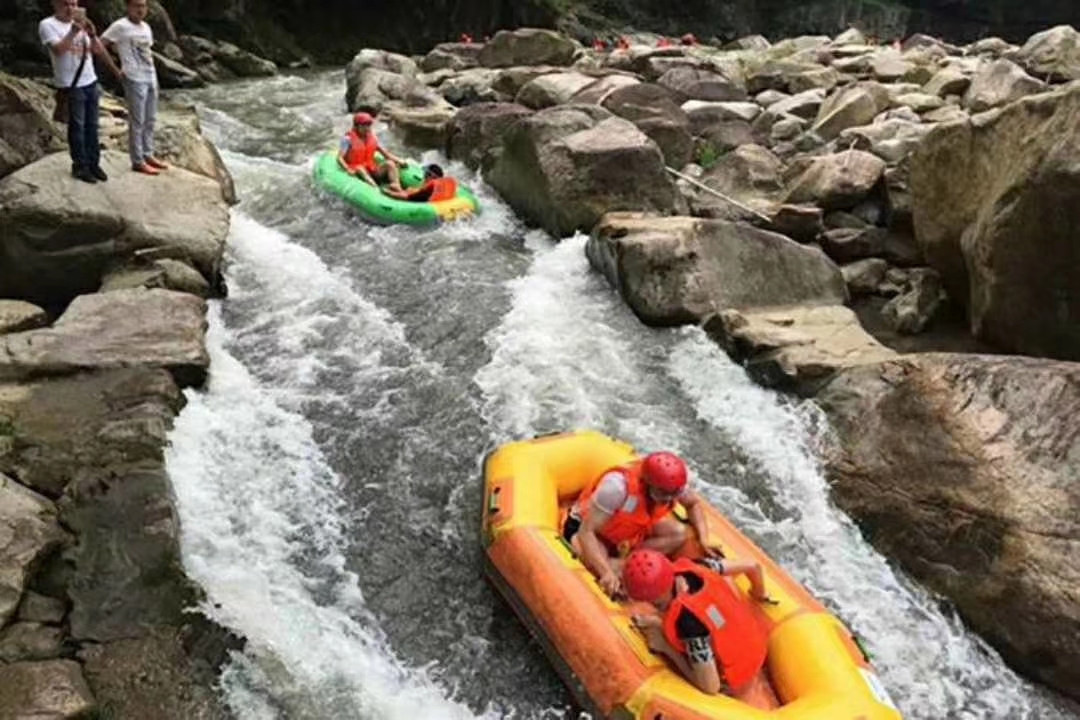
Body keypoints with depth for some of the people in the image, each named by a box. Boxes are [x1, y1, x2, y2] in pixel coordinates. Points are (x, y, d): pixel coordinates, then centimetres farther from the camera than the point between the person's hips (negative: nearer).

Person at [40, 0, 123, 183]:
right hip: (70, 85, -5)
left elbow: (96, 49, 7)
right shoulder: (47, 25, -7)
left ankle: (94, 163, 18)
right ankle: (80, 166, 9)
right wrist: (73, 31, -26)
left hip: (90, 82, 5)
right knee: (77, 127, 0)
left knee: (92, 126, 9)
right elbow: (58, 50, -21)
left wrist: (93, 35, -13)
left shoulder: (81, 22, 10)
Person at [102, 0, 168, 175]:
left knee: (149, 120, 13)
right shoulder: (120, 26, -10)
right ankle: (138, 161, 3)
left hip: (151, 78, 7)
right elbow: (100, 44, -8)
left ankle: (148, 154, 23)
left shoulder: (146, 27, 12)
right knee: (137, 122, -3)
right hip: (134, 80, -7)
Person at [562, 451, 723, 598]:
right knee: (594, 562, -39)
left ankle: (624, 558, -18)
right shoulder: (618, 485, -39)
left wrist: (704, 539, -13)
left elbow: (694, 503, 3)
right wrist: (606, 572, -49)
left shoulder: (670, 484, -20)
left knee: (679, 533, -18)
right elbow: (586, 532, -38)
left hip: (633, 530, 6)